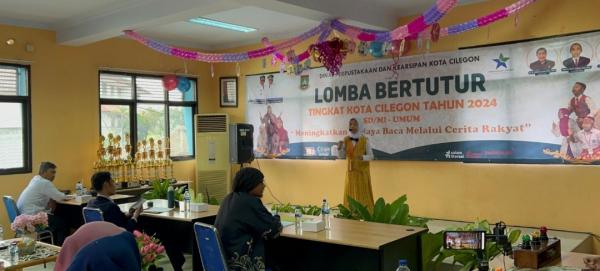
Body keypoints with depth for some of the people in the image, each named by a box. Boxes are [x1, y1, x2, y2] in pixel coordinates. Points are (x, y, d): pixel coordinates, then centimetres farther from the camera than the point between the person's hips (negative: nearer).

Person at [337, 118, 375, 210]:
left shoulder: (365, 140, -5)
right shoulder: (345, 140, 3)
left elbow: (371, 156, -5)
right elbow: (341, 156, 5)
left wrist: (363, 157, -25)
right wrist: (339, 148, -14)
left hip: (363, 170, -3)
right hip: (351, 171, 3)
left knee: (363, 194, -1)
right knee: (350, 194, 4)